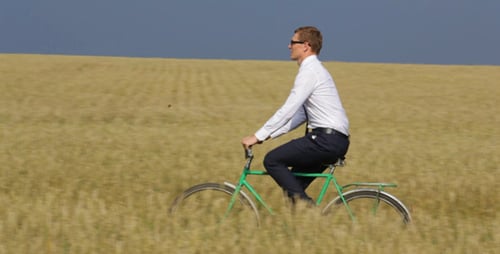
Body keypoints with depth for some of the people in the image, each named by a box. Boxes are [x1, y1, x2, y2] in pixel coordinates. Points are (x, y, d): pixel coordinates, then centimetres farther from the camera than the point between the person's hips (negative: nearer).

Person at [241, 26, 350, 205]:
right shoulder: (314, 70, 21)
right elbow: (301, 115, 21)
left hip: (327, 139, -10)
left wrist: (258, 136, -14)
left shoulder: (309, 71, -11)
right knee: (293, 185, 13)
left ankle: (305, 204, -11)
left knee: (272, 160, -8)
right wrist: (269, 135, 15)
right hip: (333, 140, 10)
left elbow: (288, 110, -17)